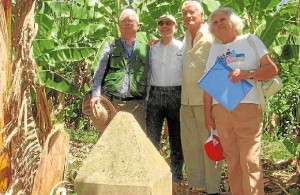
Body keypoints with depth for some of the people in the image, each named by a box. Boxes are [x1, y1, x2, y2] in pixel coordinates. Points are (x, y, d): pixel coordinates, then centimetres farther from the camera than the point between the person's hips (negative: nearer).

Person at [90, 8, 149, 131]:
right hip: (111, 102, 0)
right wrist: (96, 95, -8)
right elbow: (99, 74, 6)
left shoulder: (145, 49, 11)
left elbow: (149, 78, 10)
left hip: (136, 105, 1)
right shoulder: (111, 47, 10)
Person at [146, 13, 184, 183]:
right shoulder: (152, 48, 11)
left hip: (175, 95, -3)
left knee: (176, 138, 4)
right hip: (155, 95, 3)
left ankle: (176, 176, 13)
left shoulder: (183, 48, 2)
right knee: (152, 138, 4)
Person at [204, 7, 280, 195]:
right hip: (220, 110, 4)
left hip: (247, 107, -4)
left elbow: (272, 68, -2)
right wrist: (208, 112, 10)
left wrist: (248, 74, -17)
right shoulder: (215, 48, 16)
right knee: (232, 160, 7)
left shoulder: (250, 40, 5)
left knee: (250, 160, -8)